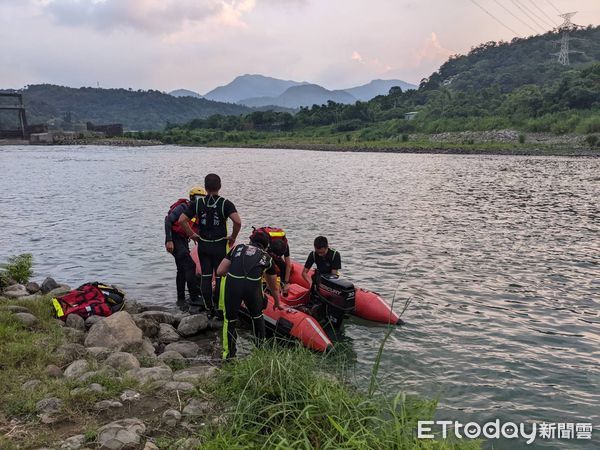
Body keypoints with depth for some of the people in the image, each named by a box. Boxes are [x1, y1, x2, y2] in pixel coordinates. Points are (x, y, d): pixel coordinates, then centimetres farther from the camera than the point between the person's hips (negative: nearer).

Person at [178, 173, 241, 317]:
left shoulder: (197, 203, 0)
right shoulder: (225, 203, -9)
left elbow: (182, 220, -4)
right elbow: (238, 222, -22)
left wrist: (192, 234, 7)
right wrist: (233, 237, -6)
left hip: (203, 246, 3)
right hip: (220, 246, -3)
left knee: (205, 277, 11)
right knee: (220, 278, 6)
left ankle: (209, 308, 18)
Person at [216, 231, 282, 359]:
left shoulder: (238, 248, 25)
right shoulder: (267, 257, 26)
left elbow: (220, 271, 18)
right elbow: (274, 287, 38)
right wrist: (277, 304, 54)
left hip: (231, 285, 0)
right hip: (252, 287, 0)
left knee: (230, 320, 20)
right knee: (257, 316, 27)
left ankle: (228, 355, 26)